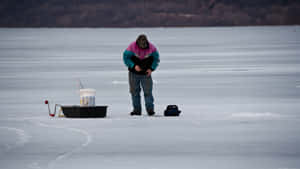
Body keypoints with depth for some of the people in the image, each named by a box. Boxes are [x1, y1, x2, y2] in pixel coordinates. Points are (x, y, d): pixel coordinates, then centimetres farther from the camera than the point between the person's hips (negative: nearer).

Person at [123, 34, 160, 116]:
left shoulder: (151, 48, -9)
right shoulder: (132, 47, -14)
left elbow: (156, 59, 4)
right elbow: (126, 58, -9)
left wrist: (151, 68, -10)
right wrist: (134, 66, -21)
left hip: (146, 73, 0)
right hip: (134, 73, 0)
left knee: (148, 91, -8)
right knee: (134, 91, 2)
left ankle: (150, 109, -7)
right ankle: (137, 110, 8)